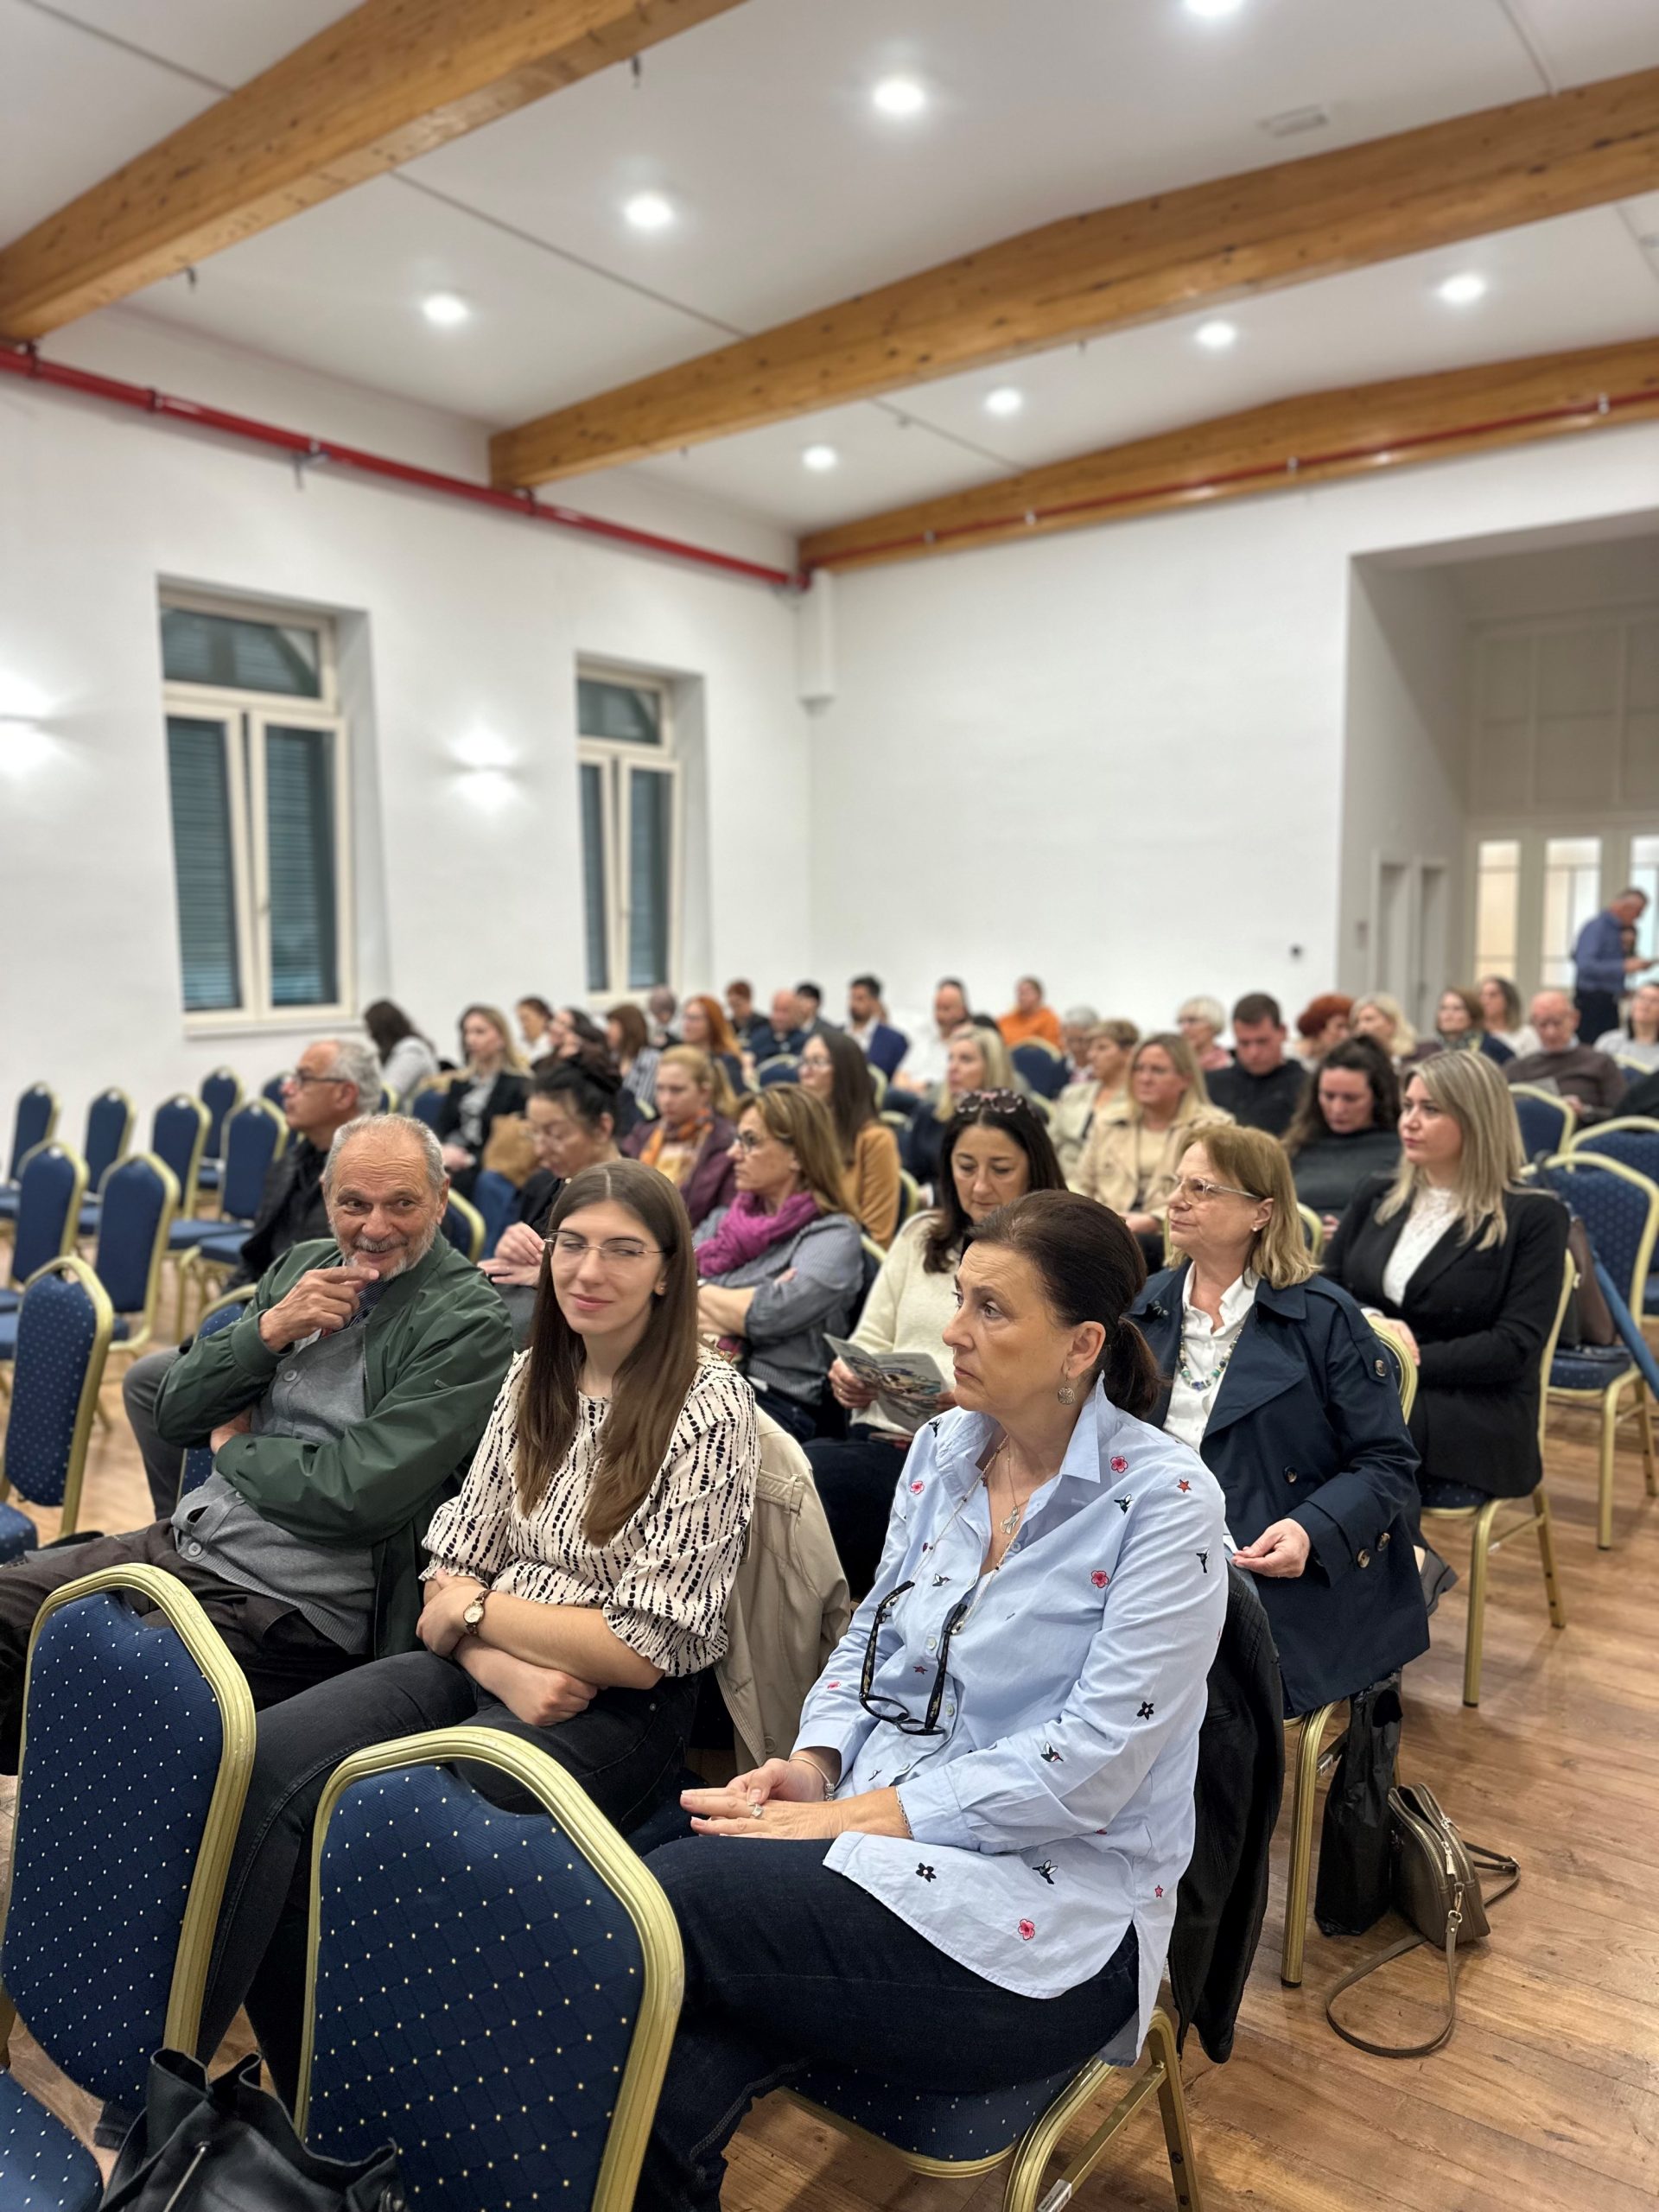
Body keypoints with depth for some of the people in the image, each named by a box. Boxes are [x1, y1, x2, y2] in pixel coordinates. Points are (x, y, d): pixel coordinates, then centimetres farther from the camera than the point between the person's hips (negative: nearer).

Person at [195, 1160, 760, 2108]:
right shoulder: (534, 1377, 7)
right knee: (261, 1762, -19)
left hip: (618, 1713, -6)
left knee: (337, 1819, -24)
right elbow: (454, 1564, 6)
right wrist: (506, 1668, -14)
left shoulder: (710, 1409, -14)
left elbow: (644, 1649, -15)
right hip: (483, 1669, 6)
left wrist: (474, 1608, -6)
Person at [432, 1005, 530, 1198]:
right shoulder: (459, 1084, 23)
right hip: (450, 1161, 5)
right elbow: (440, 1127, 15)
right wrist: (443, 1151, -8)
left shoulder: (519, 1086, 2)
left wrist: (469, 1159, -16)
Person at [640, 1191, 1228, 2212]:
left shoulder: (1166, 1501, -13)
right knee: (665, 2102, -24)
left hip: (1049, 1913, -5)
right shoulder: (942, 1447, 6)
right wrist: (812, 1765, -4)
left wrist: (854, 1816, -18)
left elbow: (1090, 1766, -17)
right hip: (876, 1827, 5)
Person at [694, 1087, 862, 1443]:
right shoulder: (722, 1220, 23)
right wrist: (737, 1308, -4)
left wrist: (700, 1293, 3)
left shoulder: (834, 1236, 2)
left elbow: (769, 1317, -14)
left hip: (774, 1399, -6)